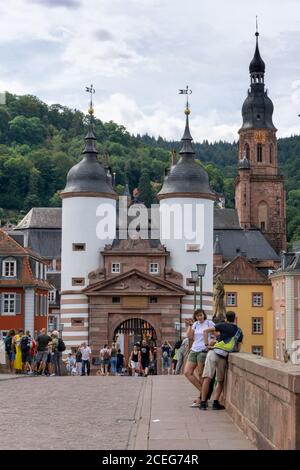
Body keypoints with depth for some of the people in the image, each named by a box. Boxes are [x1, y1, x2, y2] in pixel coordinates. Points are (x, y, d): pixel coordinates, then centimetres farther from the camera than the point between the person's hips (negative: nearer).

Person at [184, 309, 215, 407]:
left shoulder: (209, 323, -1)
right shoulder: (195, 324, 14)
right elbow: (189, 336, 6)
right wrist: (189, 325, -1)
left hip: (203, 351, -6)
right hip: (194, 350, 6)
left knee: (201, 375, -4)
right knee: (187, 372, -2)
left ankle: (201, 397, 4)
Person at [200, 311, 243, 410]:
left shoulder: (223, 326, 4)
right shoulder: (239, 332, 15)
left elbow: (205, 331, -5)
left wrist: (206, 344, 1)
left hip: (213, 353, -3)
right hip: (223, 357, 3)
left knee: (207, 378, -5)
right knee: (220, 381, 17)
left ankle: (203, 403, -8)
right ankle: (215, 403, 6)